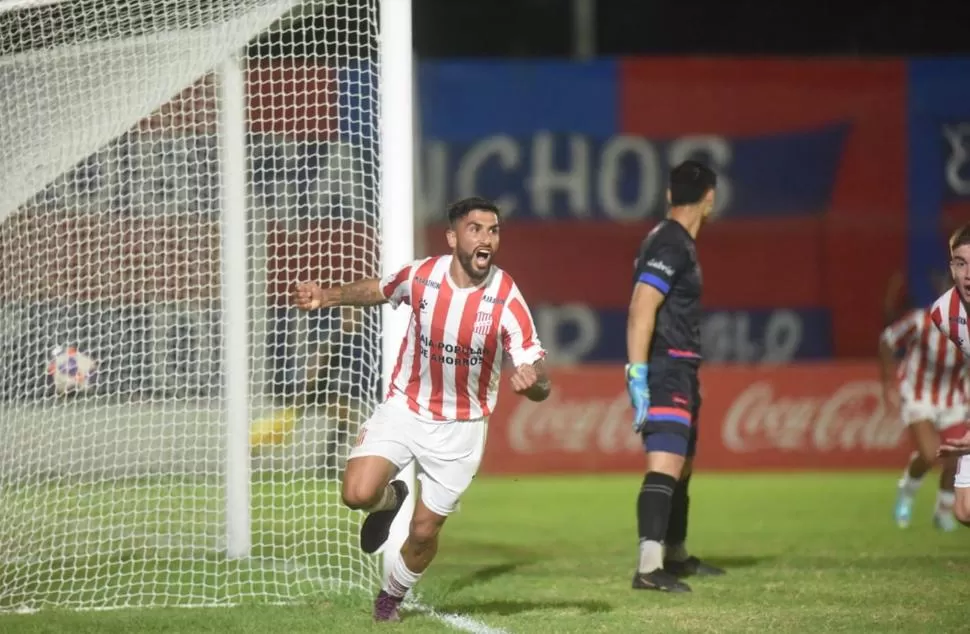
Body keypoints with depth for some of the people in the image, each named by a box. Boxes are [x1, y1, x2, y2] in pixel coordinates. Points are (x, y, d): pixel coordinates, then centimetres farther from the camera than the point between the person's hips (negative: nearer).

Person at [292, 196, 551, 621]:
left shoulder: (506, 300, -20)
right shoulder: (420, 276, -12)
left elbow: (541, 385, -22)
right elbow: (378, 290, 13)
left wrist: (531, 379, -46)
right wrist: (328, 296, -3)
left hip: (460, 427, -1)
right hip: (404, 408, 1)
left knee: (424, 531, 2)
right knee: (357, 492, -20)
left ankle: (392, 597, 34)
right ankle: (389, 499, 19)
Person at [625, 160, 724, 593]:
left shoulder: (674, 242, 16)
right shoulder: (671, 245, -15)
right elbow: (641, 309, -23)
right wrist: (638, 374, -28)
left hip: (679, 371, 11)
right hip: (665, 370, -11)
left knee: (682, 465, 22)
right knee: (665, 466, -20)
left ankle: (676, 555, 36)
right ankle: (649, 566, -30)